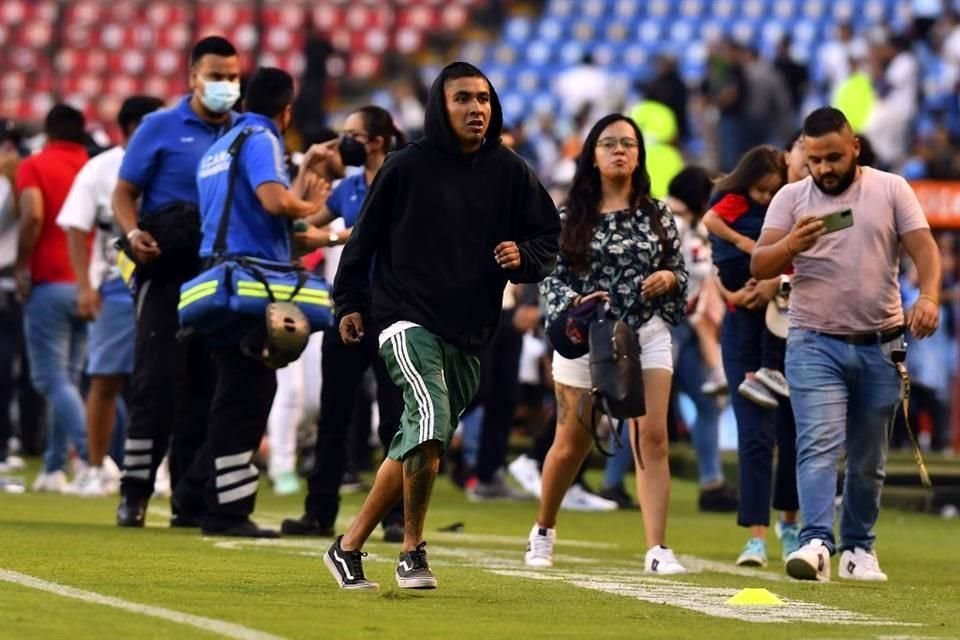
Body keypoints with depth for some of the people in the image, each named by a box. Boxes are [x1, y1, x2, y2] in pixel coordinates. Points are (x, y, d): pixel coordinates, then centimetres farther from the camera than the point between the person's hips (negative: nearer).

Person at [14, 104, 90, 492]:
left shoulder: (35, 166, -2)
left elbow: (33, 216, -17)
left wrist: (20, 268, -8)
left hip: (50, 284, -5)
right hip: (90, 287, 5)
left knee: (52, 379, -6)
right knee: (68, 379, 12)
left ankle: (91, 456, -24)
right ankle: (54, 467, 13)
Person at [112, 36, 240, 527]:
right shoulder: (161, 128, 1)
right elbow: (124, 193, -2)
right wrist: (134, 233, -21)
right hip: (168, 271, -4)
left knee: (206, 388, 6)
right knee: (157, 380, -9)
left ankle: (192, 499, 11)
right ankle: (135, 491, -6)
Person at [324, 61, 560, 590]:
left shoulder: (509, 172, 5)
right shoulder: (407, 166, -2)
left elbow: (549, 238, 10)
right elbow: (365, 237, 6)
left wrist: (524, 258, -11)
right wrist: (350, 303, 5)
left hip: (469, 333, 5)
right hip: (407, 319, -5)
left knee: (418, 444, 9)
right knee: (431, 419, -24)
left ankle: (349, 546, 23)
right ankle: (413, 549, -10)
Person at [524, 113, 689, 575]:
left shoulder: (657, 215, 6)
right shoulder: (571, 217, 1)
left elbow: (680, 271, 12)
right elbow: (552, 277, -1)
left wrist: (669, 278, -10)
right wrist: (576, 303, -20)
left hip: (647, 335, 1)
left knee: (652, 436, -14)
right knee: (571, 444, 9)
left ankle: (657, 549, -16)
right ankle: (543, 531, 34)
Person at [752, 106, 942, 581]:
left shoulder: (891, 190, 4)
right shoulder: (791, 198, 3)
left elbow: (923, 247, -3)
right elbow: (759, 266, -3)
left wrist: (928, 297, -23)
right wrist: (791, 245, -25)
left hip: (880, 345, 1)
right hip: (815, 345, -1)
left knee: (868, 459, 8)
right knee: (819, 445, -17)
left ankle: (858, 548, 19)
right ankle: (816, 542, -27)